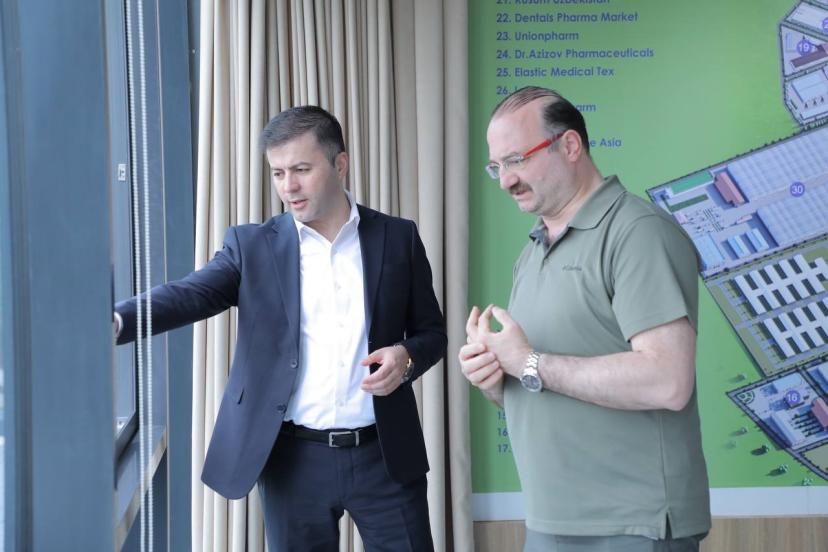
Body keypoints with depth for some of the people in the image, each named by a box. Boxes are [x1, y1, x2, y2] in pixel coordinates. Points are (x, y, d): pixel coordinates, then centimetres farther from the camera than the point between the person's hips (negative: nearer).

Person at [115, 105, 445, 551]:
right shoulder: (251, 245, 1)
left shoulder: (397, 238, 3)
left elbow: (432, 331, 10)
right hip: (293, 459, 0)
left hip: (384, 455, 0)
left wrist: (406, 357, -14)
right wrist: (113, 322, -34)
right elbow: (190, 295, -14)